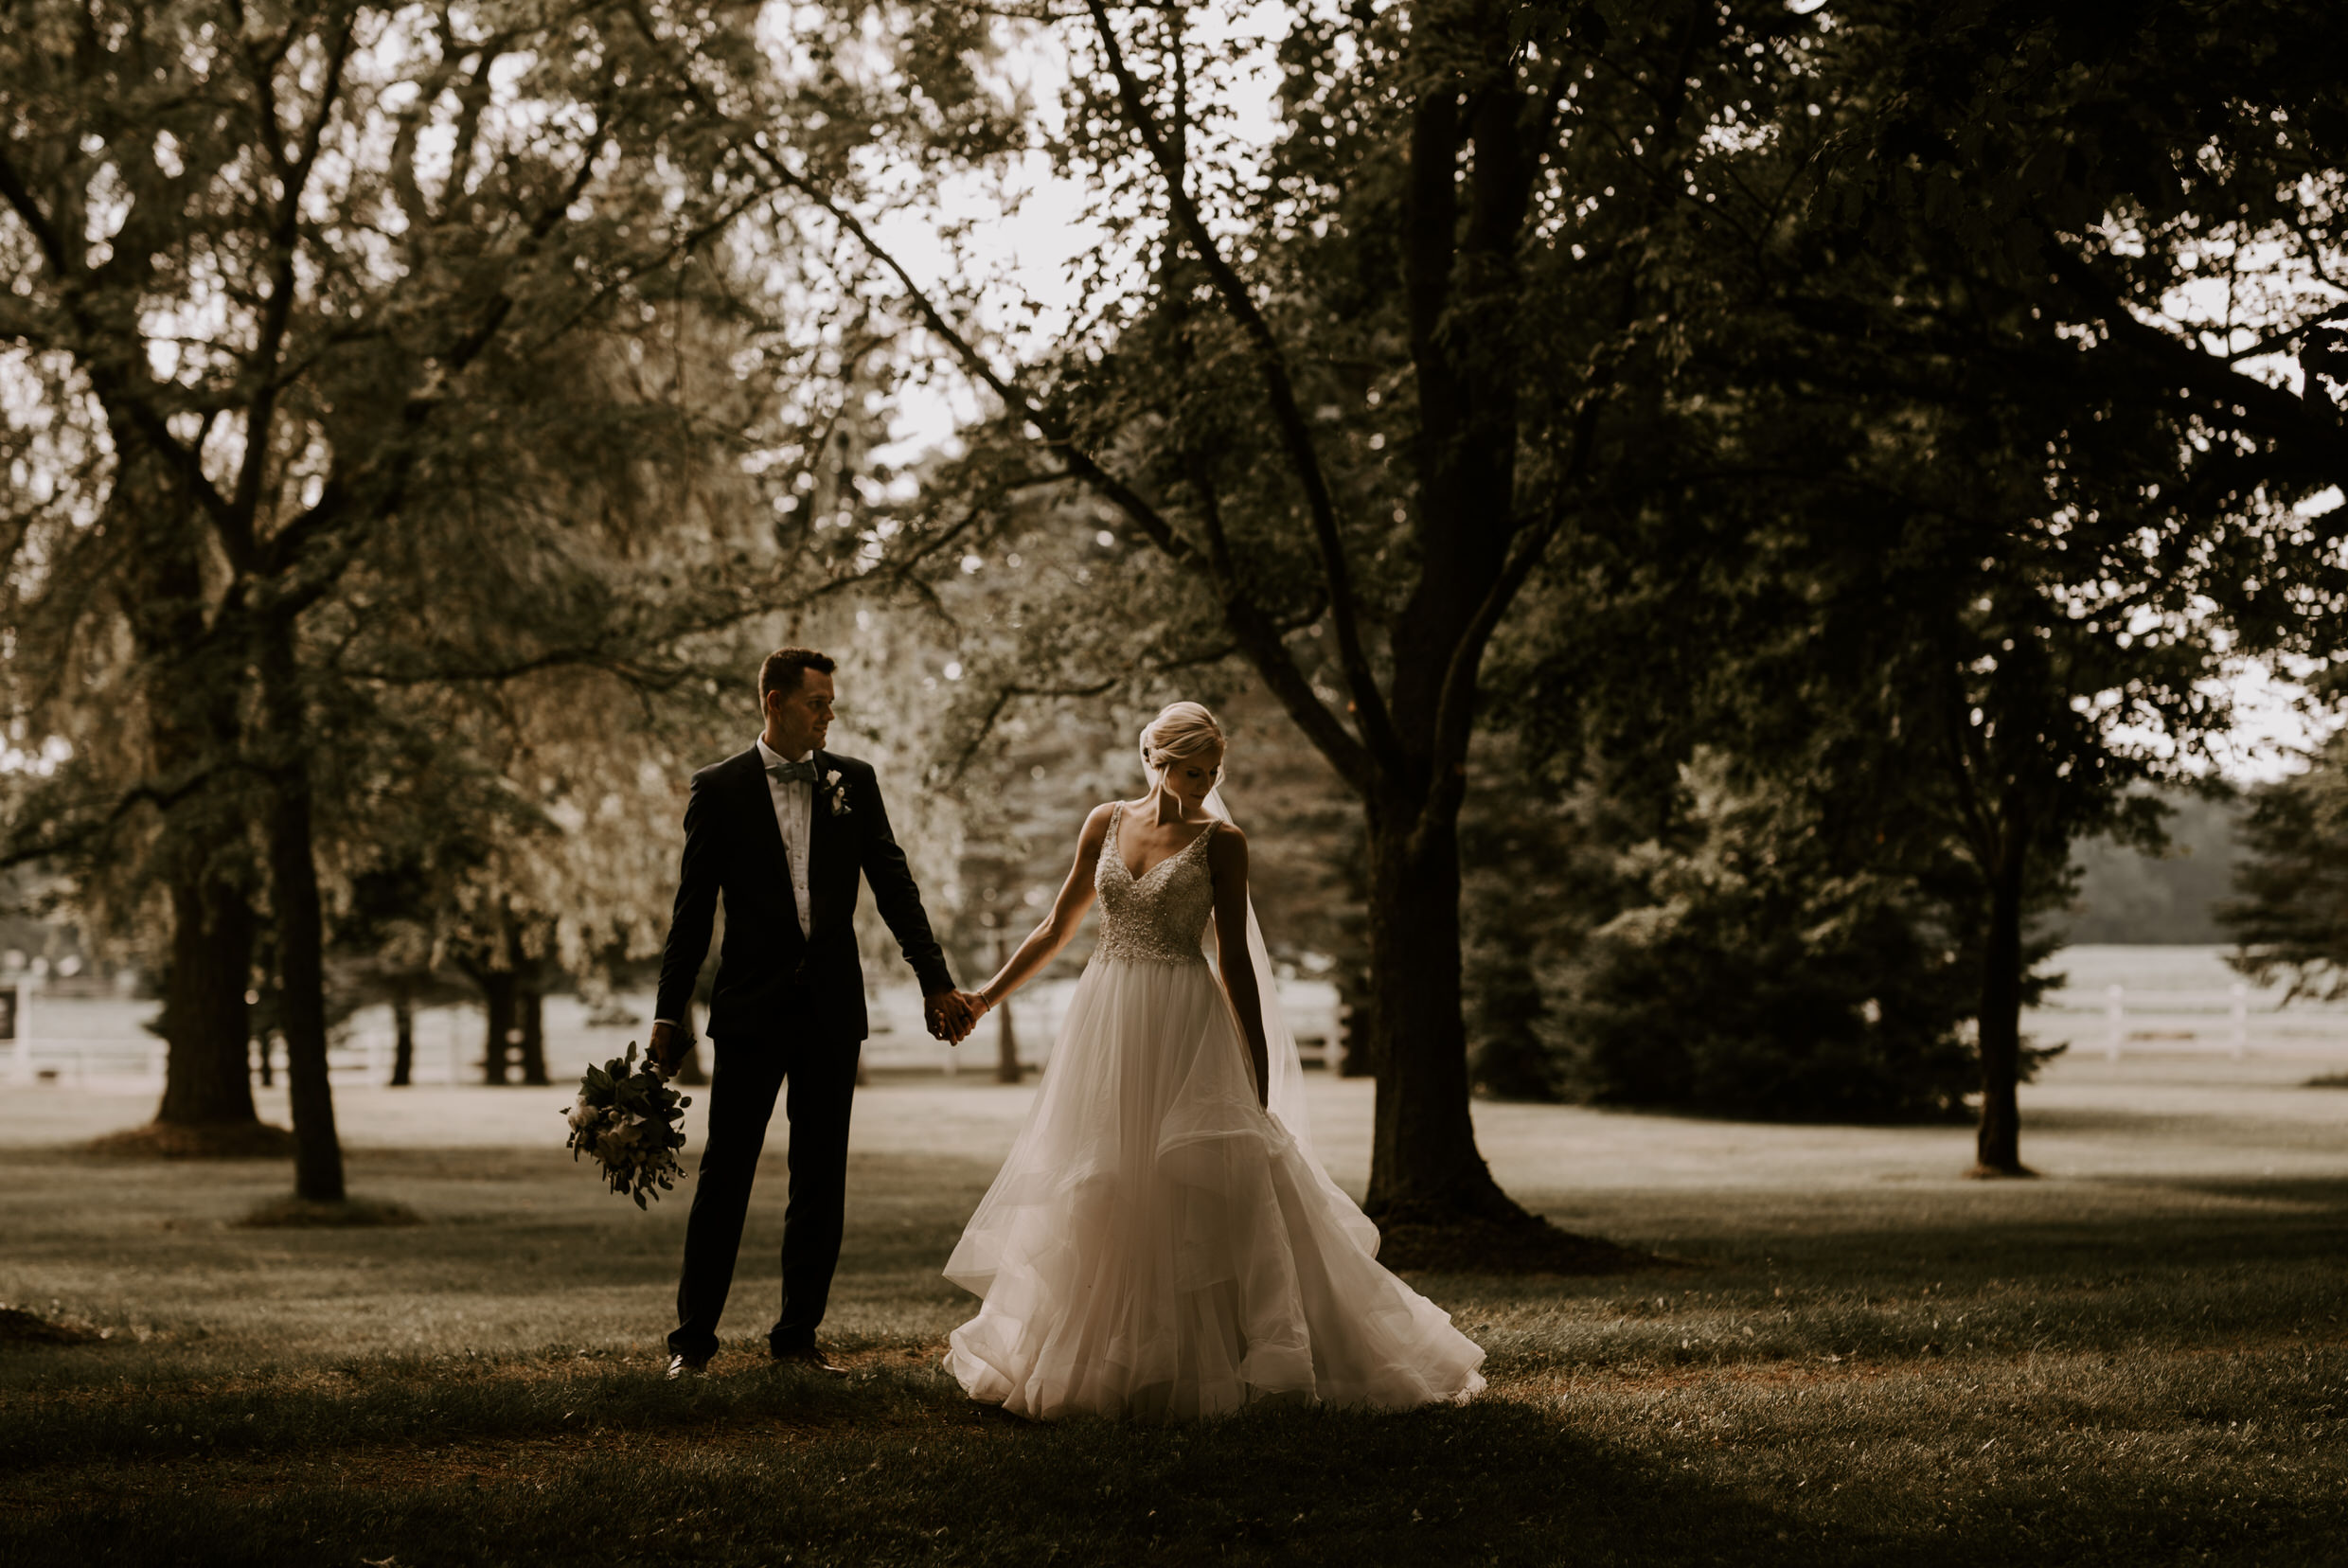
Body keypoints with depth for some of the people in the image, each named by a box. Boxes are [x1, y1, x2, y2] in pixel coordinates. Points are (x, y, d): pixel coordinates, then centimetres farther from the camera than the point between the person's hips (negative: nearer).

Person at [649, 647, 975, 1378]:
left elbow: (893, 884, 9)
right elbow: (693, 907, 1)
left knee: (821, 1180, 6)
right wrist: (669, 1014, -1)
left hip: (831, 1009, 3)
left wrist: (936, 981, 4)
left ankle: (798, 1333, 15)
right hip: (752, 1008, -3)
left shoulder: (853, 781, 7)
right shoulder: (719, 788, -1)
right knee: (724, 1173, -1)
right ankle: (693, 1336, 6)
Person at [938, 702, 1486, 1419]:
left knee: (1197, 1187, -8)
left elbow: (1236, 961, -1)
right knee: (1097, 1191, 7)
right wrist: (988, 995, 16)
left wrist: (1260, 1077, -3)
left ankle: (1202, 1361, 1)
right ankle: (1106, 1357, 19)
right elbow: (1059, 925, 16)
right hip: (1105, 1024, 4)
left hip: (1185, 1029, -4)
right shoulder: (1106, 823, 7)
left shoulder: (1220, 842, -3)